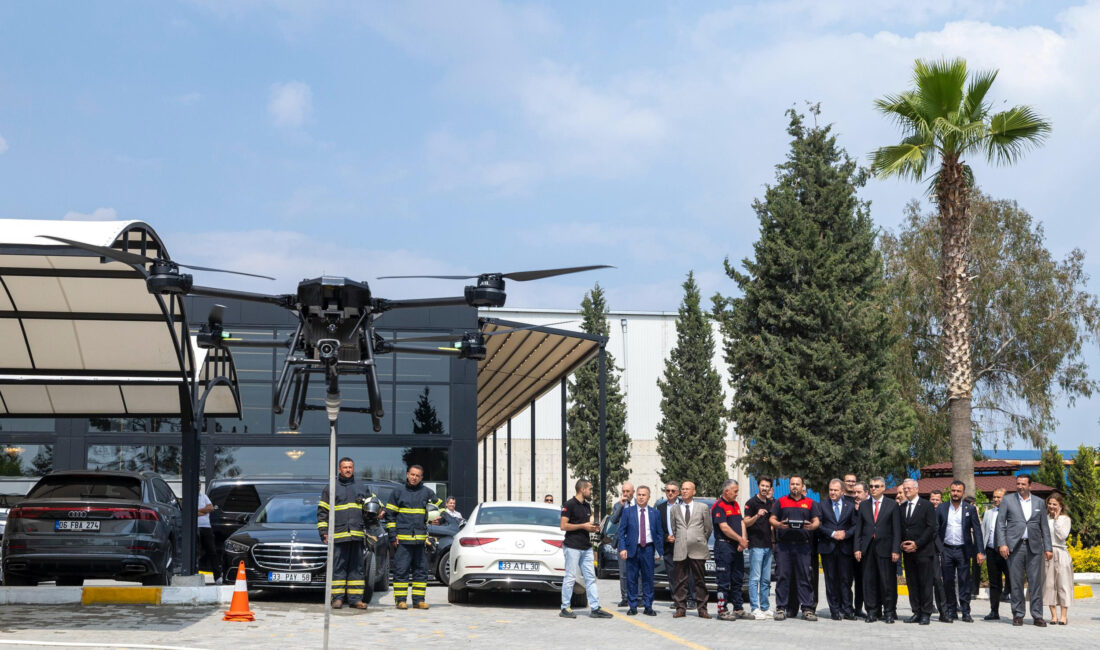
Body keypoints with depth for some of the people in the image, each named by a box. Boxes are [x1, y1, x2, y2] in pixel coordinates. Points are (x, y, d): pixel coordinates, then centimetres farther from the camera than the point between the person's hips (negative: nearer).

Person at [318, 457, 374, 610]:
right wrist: (323, 532, -1)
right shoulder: (330, 488, 9)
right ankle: (337, 598, 0)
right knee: (338, 567, -3)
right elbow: (322, 511, 8)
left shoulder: (362, 489, 16)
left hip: (357, 535, 2)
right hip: (337, 536, -2)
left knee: (356, 567, 2)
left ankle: (355, 598, 5)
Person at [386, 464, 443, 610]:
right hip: (402, 540, -2)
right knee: (401, 570, -4)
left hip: (421, 539, 2)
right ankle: (401, 600, 1)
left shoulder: (427, 492, 10)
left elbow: (440, 506, 21)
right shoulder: (398, 492, 7)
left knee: (421, 570, 4)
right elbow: (390, 515, 7)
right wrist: (393, 536, -2)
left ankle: (419, 599, 10)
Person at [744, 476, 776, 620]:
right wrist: (757, 516, -25)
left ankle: (764, 608, 13)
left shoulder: (771, 503, 16)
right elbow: (746, 523, -9)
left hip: (768, 545, 7)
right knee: (755, 578, -7)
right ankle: (754, 608, -7)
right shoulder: (751, 503, -3)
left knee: (766, 579, 9)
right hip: (756, 545, -7)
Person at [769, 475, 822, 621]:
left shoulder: (810, 503, 15)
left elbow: (817, 521, 10)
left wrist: (811, 526, -13)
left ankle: (807, 608, 2)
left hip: (802, 545, 1)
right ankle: (781, 608, 2)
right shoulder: (780, 502, 13)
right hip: (783, 544, 0)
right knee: (783, 576, -2)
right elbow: (772, 519, 8)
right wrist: (780, 525, -13)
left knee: (804, 577, -1)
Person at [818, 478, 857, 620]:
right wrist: (832, 534, -12)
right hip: (828, 548, 0)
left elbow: (855, 526, 6)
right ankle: (834, 610, 7)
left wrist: (845, 534, -10)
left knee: (846, 579, -1)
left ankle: (847, 610, 4)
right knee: (831, 580, 2)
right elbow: (819, 526, 0)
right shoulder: (822, 506, 7)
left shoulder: (850, 506, 9)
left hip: (845, 548, 0)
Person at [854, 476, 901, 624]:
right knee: (869, 581, 3)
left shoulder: (892, 505, 4)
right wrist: (857, 548, 2)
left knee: (888, 581, -1)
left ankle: (889, 612, 7)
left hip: (885, 549, -3)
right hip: (868, 548, 3)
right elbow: (858, 528, 11)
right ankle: (872, 611, 10)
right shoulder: (863, 505, 13)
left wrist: (896, 550, -8)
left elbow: (896, 529, 0)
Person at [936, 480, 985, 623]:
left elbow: (977, 531, 0)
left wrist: (980, 551, -7)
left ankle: (965, 612, 5)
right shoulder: (941, 508, 5)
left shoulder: (970, 509, 2)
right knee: (948, 582, 4)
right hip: (946, 550, 1)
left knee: (964, 582, 0)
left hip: (963, 550, -1)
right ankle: (951, 611, 13)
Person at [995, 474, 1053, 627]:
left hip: (1034, 546, 1)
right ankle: (1018, 614, 7)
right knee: (1016, 582, 0)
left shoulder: (1038, 503, 13)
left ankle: (1037, 616, 3)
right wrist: (1002, 544, -8)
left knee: (1036, 582, -1)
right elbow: (1000, 523, 3)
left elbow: (1044, 526, 14)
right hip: (1015, 546, -1)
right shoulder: (1008, 500, 6)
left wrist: (1048, 547, 7)